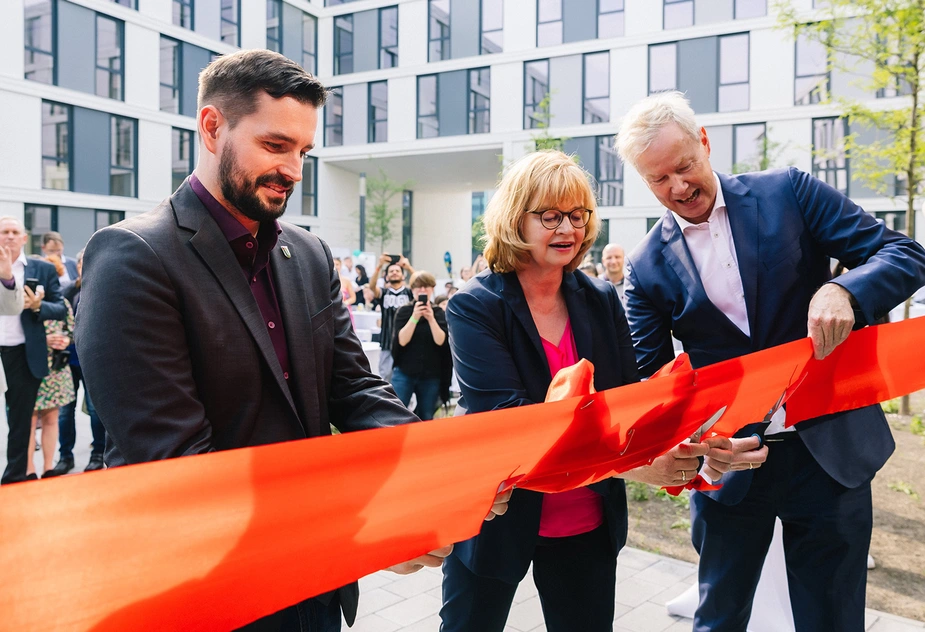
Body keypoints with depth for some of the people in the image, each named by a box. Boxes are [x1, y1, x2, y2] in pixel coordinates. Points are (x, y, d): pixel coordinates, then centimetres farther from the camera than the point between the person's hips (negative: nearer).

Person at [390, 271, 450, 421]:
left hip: (431, 376, 1)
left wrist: (431, 318, -21)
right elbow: (402, 340, -12)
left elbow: (441, 341, -10)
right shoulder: (404, 311, 1)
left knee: (426, 418, 10)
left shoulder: (439, 313, 3)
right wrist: (414, 317, -21)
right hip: (404, 373, -1)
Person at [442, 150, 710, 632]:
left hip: (588, 525, 4)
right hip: (497, 519, -3)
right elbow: (505, 415, -25)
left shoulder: (603, 301, 1)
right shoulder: (474, 307, -13)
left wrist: (670, 448, -24)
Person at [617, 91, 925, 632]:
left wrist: (843, 290, -26)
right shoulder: (648, 268, -3)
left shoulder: (788, 193, -3)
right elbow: (650, 383, -1)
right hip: (729, 463, 1)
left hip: (830, 451, 0)